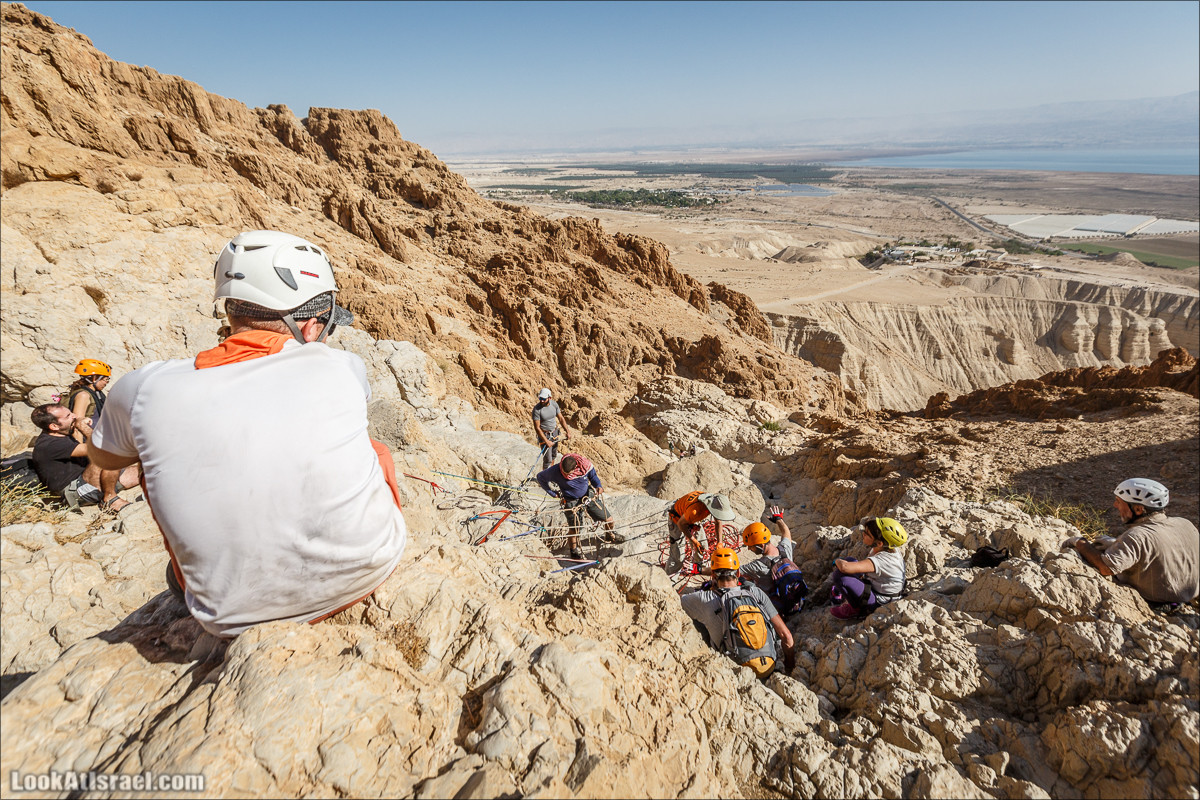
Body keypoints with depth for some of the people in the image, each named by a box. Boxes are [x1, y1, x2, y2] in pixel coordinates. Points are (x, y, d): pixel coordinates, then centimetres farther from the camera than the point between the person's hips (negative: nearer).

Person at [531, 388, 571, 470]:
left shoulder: (554, 404, -8)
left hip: (555, 433, 5)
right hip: (544, 435, -5)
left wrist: (567, 431, -4)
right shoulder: (537, 409, -23)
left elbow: (561, 418, 3)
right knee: (547, 459, -3)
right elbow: (537, 428, -21)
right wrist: (546, 441, -22)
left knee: (554, 456, 21)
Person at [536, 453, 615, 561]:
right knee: (574, 529, -3)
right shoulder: (555, 471, -26)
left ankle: (610, 535, 42)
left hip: (589, 495, 3)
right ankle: (575, 552, 27)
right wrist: (554, 493, -6)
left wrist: (599, 486, -19)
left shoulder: (585, 465, -22)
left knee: (608, 519, 8)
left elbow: (593, 476, 1)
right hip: (572, 502, -2)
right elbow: (540, 477, -7)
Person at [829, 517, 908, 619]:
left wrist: (838, 561, -22)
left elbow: (845, 567, -47)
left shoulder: (881, 560, -35)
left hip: (879, 603, -9)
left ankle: (856, 609, -2)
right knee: (849, 560, 15)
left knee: (839, 575, -25)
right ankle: (838, 593, 31)